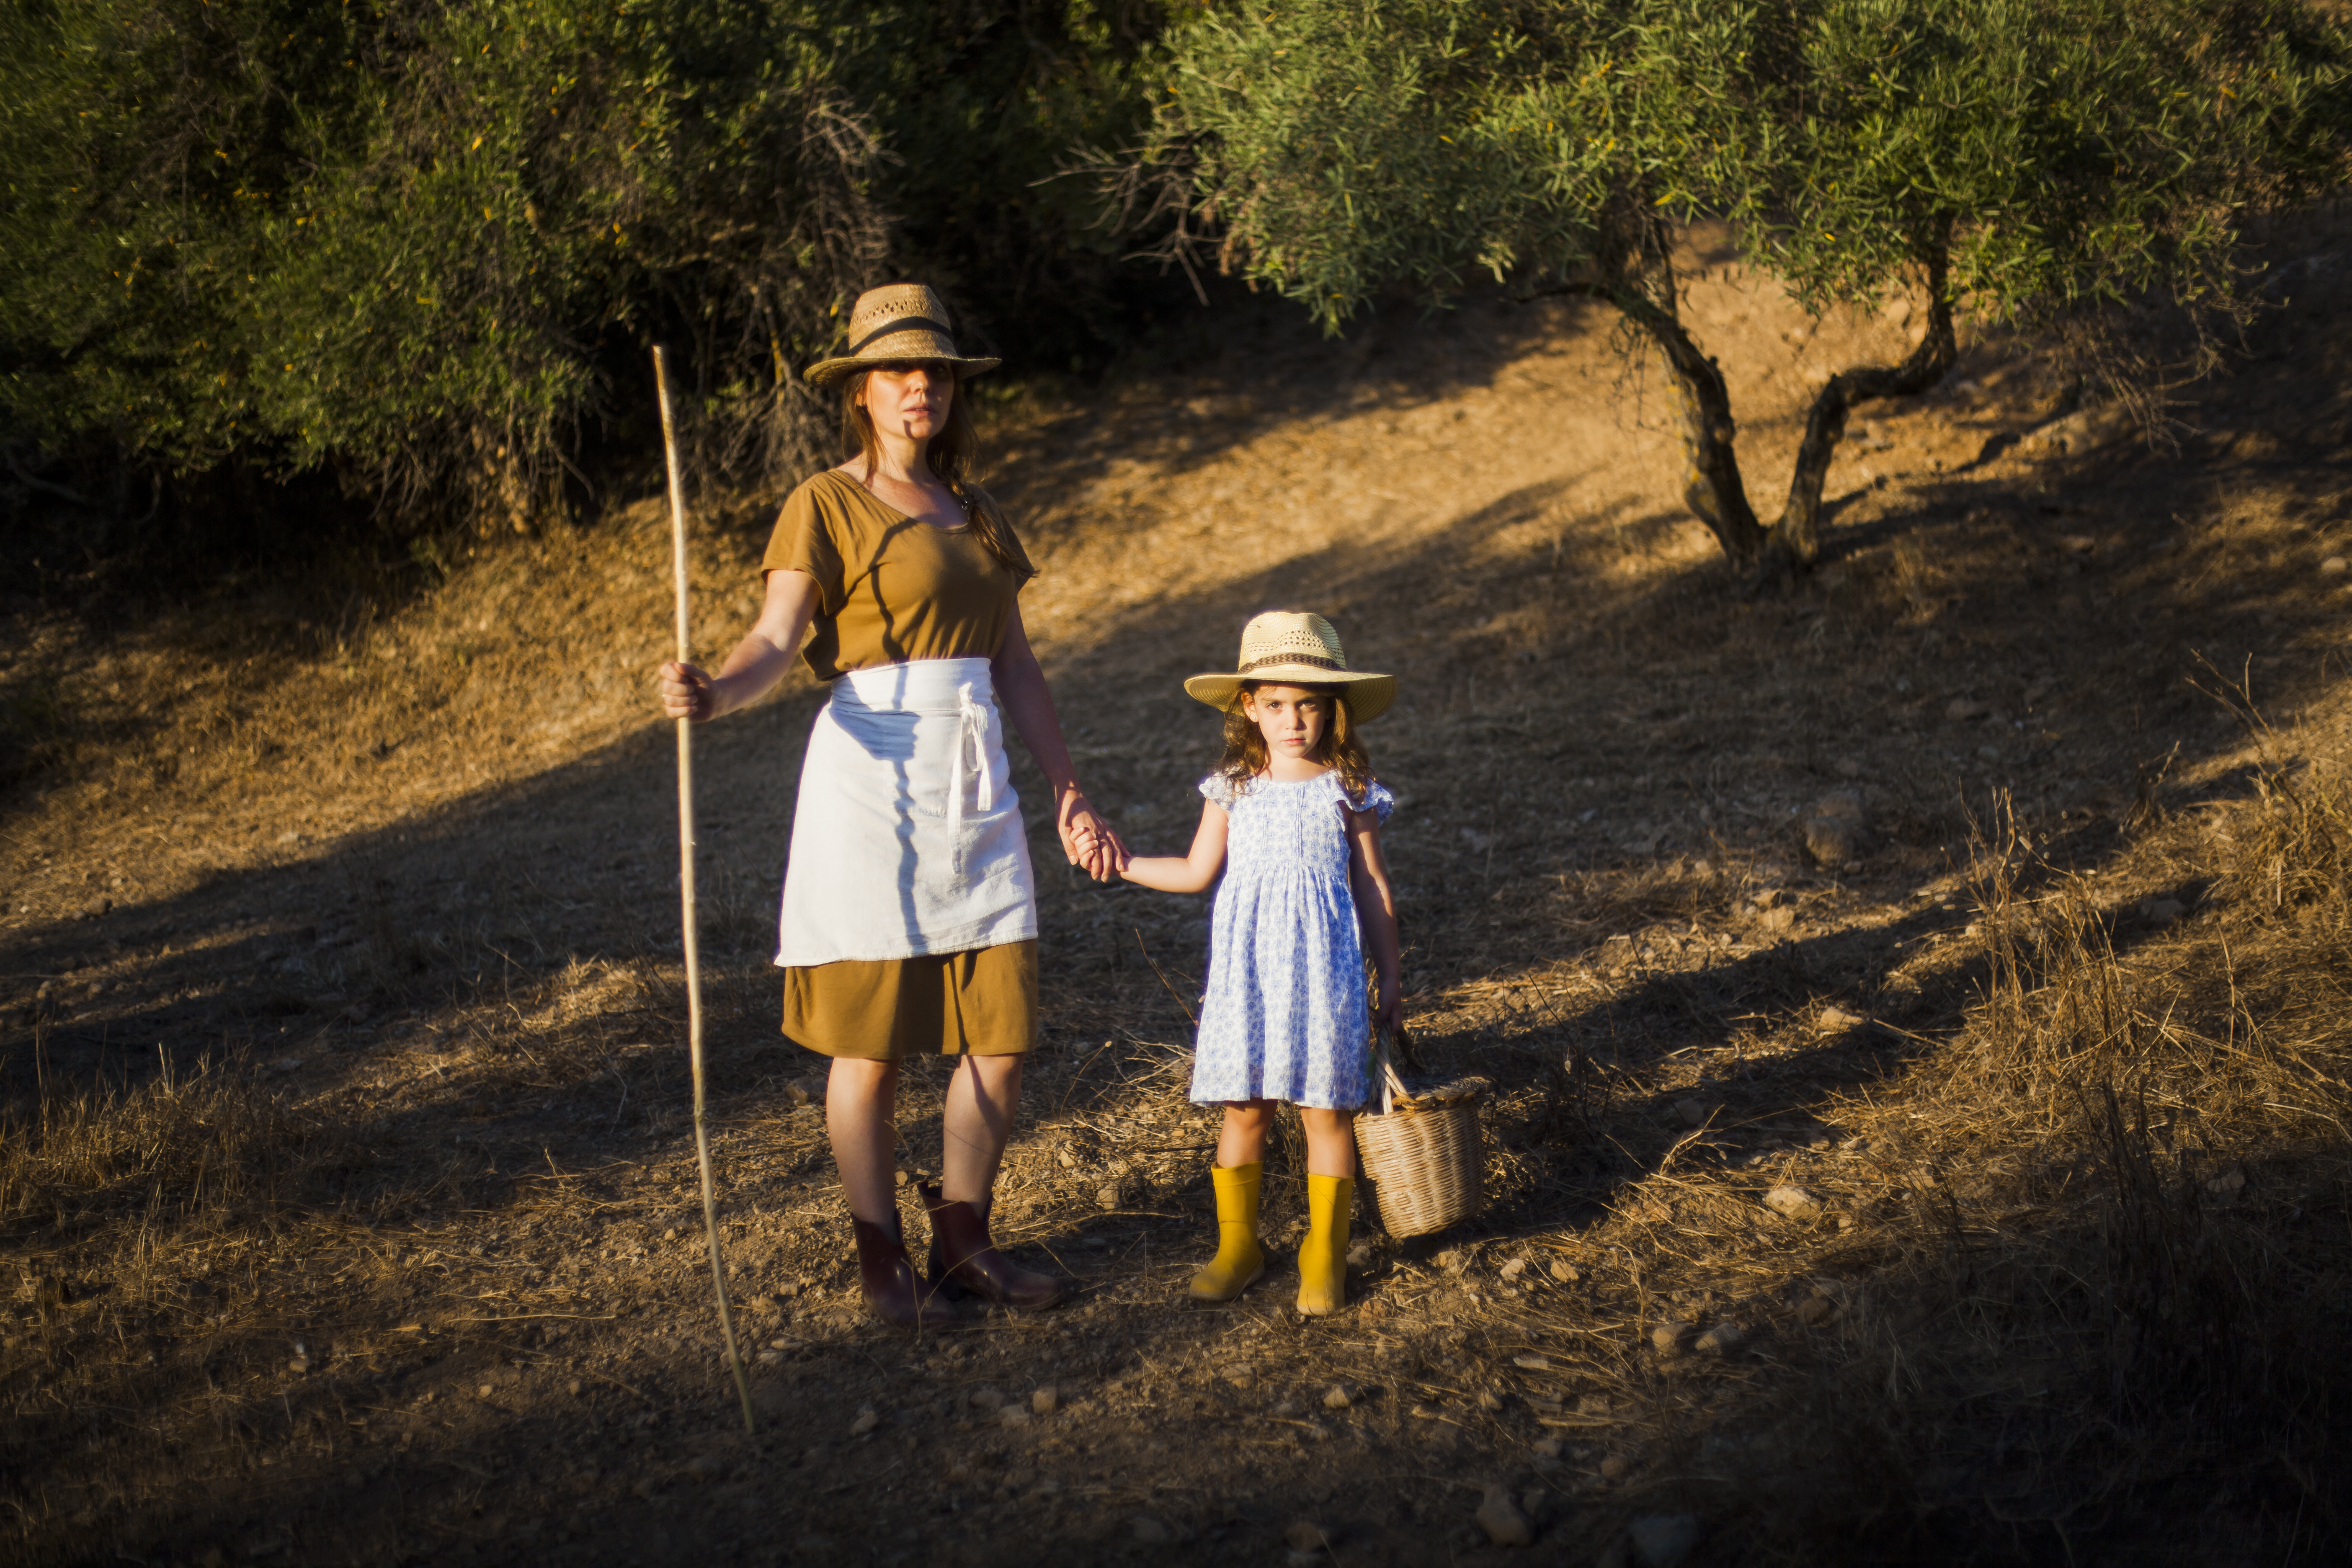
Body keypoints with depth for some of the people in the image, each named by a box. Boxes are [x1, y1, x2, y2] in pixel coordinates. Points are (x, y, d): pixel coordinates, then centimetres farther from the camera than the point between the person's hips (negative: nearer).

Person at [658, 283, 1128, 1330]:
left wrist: (1070, 799, 16)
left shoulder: (976, 516, 16)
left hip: (975, 784, 6)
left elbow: (1016, 670, 18)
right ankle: (881, 1260, 12)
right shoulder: (826, 507, -2)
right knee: (872, 1038, 0)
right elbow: (778, 638, -14)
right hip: (873, 769, -6)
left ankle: (963, 1236, 19)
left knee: (1005, 1028, 4)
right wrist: (712, 694, -35)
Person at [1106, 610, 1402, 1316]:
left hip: (1322, 967, -2)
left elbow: (1372, 887, 7)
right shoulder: (1234, 788, 5)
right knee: (1243, 1108, 5)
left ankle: (1325, 1256, 12)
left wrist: (1389, 978, 7)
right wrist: (1122, 863, 8)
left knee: (1326, 1109, 0)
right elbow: (1196, 872, 15)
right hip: (1248, 967, 2)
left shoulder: (1348, 790, 1)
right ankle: (1237, 1245, 20)